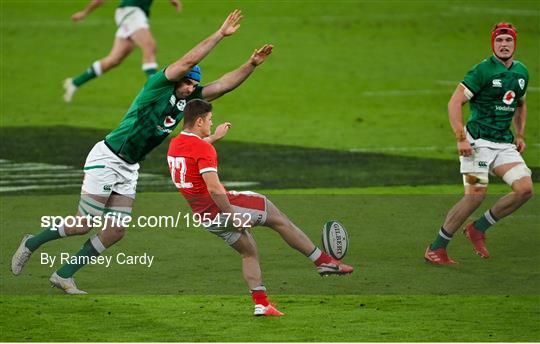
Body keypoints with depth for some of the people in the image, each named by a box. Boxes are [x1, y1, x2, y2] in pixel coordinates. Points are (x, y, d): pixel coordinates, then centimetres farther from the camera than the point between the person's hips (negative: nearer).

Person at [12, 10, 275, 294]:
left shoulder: (187, 100, 5)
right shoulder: (158, 86, -16)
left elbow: (224, 85, 1)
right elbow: (188, 61, -28)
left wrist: (252, 64, -11)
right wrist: (221, 34, -28)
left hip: (129, 169, 8)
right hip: (107, 158, -8)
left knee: (115, 232, 1)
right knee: (84, 224, -6)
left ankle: (64, 275, 10)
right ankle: (32, 244, 16)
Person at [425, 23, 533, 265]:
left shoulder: (521, 73, 11)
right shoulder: (483, 70, -11)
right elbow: (455, 102, -13)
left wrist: (520, 135, 19)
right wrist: (461, 139, -19)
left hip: (504, 143, 7)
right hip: (478, 142, -7)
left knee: (525, 188, -9)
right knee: (476, 195, -14)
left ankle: (478, 229, 7)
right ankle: (436, 249, -1)